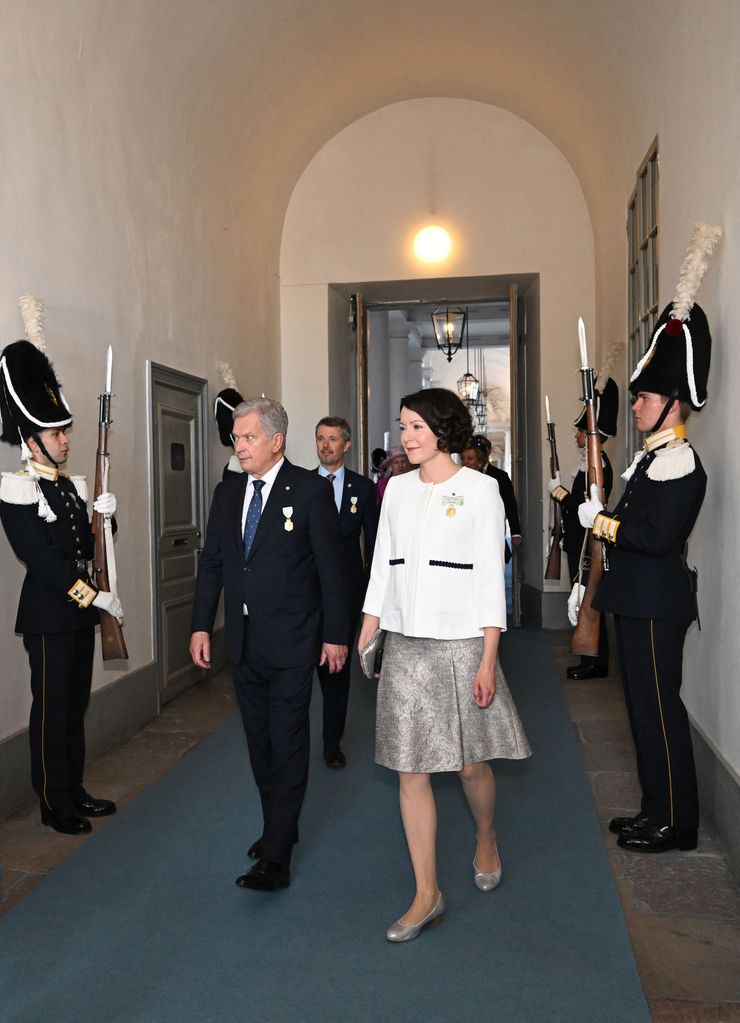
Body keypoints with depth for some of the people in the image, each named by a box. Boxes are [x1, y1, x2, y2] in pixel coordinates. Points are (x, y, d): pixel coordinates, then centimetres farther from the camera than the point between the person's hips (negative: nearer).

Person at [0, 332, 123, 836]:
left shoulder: (70, 485, 11)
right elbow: (42, 560, -19)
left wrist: (102, 516, -4)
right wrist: (97, 597, -18)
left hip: (80, 611, 8)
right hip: (48, 615, -8)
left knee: (76, 704, 15)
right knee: (52, 709, 3)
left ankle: (75, 790, 29)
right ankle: (55, 803, 17)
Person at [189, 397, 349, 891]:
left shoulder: (311, 489, -9)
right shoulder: (227, 492, 7)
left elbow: (332, 567, -8)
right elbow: (211, 563, 11)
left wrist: (336, 635, -8)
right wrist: (202, 626, 7)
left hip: (291, 643, -6)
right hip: (243, 642, 6)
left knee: (288, 744, -1)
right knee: (259, 741, 16)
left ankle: (276, 858, 7)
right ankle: (279, 826, 33)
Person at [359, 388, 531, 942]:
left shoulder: (479, 489, -5)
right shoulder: (397, 488, 8)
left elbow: (491, 576, -7)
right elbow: (382, 567, 10)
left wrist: (488, 659, -11)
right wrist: (363, 641, 5)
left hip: (459, 644, -4)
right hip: (404, 645, 4)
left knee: (470, 763, 9)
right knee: (411, 770, 5)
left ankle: (487, 842, 41)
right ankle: (427, 895, 18)